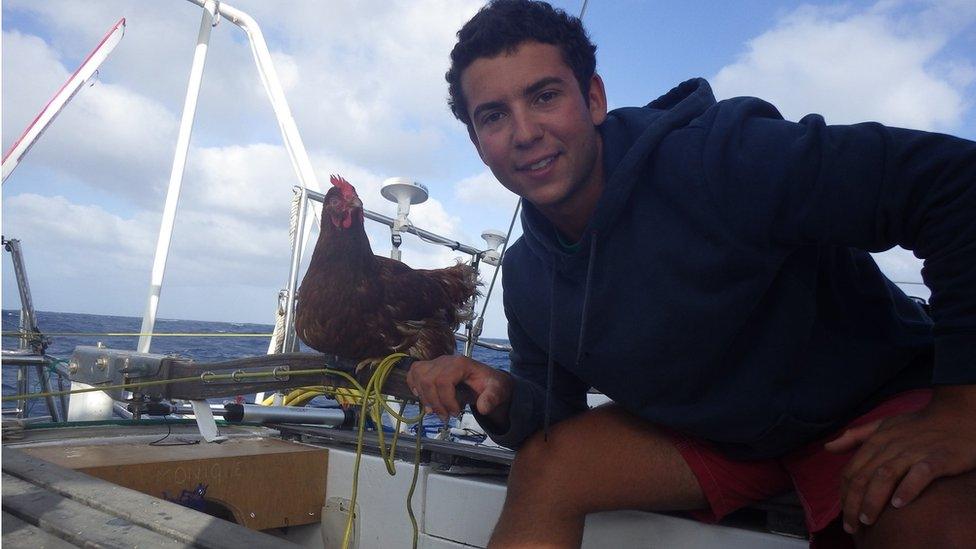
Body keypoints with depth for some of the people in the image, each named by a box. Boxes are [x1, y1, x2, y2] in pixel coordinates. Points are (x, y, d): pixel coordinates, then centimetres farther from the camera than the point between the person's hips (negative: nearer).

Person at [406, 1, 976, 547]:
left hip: (876, 409, -3)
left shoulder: (715, 158, -28)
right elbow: (555, 416, 2)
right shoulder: (524, 275, -7)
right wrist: (501, 399, -21)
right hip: (706, 436, 5)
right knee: (544, 463, -13)